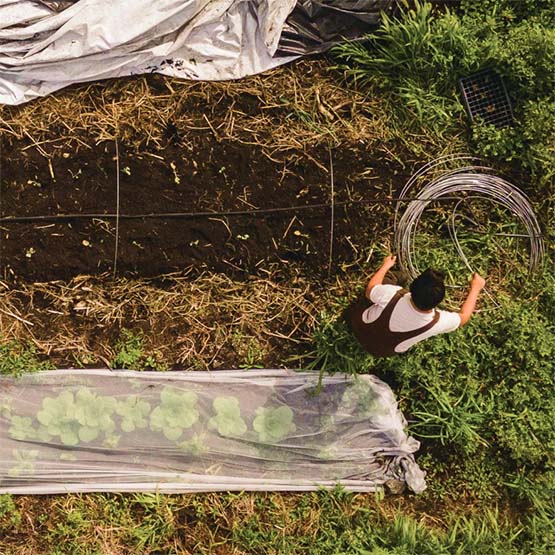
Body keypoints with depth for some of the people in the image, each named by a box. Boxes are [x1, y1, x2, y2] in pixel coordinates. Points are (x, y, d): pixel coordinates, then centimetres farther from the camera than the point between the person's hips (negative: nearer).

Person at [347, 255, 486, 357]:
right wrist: (475, 288, -2)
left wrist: (385, 266, 0)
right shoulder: (438, 322, -37)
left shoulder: (392, 295, -41)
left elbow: (369, 291, -16)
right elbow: (463, 317, -14)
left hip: (360, 329, -1)